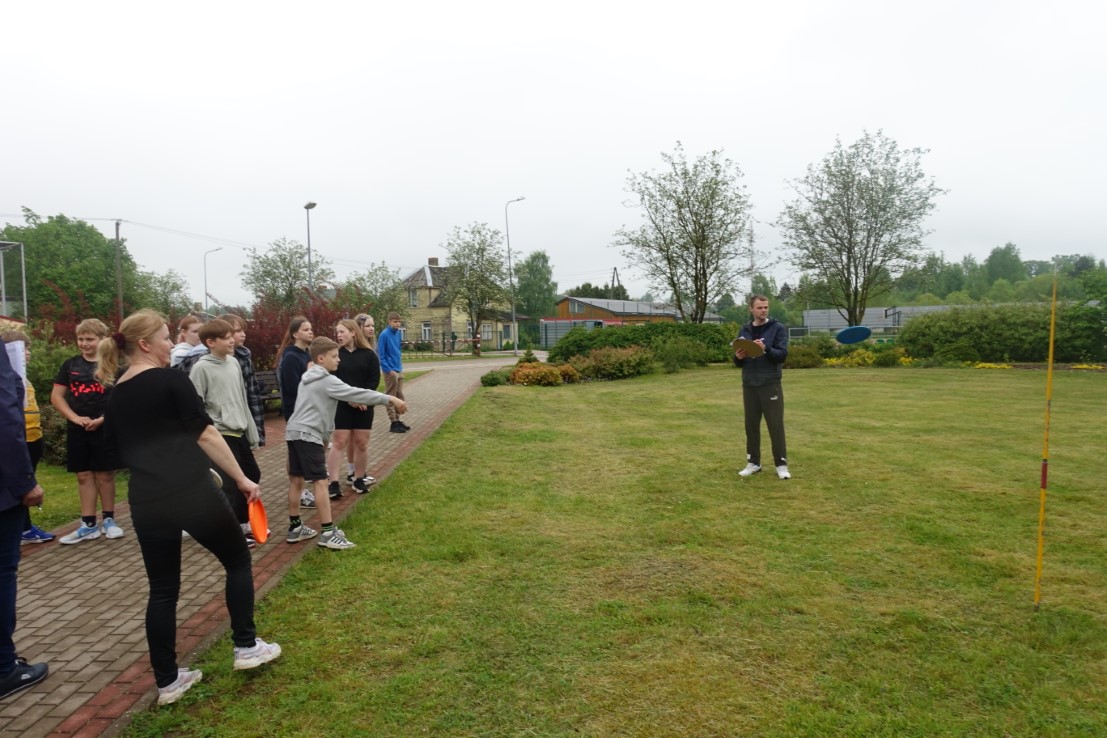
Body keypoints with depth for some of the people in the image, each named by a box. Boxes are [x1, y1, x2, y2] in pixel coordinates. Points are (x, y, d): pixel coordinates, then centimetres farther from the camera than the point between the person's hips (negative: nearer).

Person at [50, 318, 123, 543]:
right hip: (77, 430, 3)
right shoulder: (70, 365, 6)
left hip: (105, 428, -3)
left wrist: (101, 419, -15)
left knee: (105, 475, 4)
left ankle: (109, 520, 17)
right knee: (84, 475, 7)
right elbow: (56, 396, 6)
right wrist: (75, 417, -8)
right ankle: (88, 524, 14)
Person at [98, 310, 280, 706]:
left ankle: (167, 681, 22)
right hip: (192, 494, -6)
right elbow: (206, 435, -10)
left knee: (162, 589, 16)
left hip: (146, 502, 6)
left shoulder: (115, 397, 14)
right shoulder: (171, 380, -7)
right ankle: (246, 647, 21)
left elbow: (125, 451, 21)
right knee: (238, 561, 15)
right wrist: (242, 479, -5)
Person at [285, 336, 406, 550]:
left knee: (296, 480, 14)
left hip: (294, 432, 10)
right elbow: (357, 394, -16)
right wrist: (390, 400, -15)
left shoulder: (308, 378, 19)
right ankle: (328, 533, -10)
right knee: (320, 481, -10)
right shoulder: (327, 381, -11)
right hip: (307, 435, -10)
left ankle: (295, 527, 22)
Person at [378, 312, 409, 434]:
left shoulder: (398, 333, 8)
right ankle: (393, 423, 4)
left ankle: (397, 420, 23)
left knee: (399, 396, 13)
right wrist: (388, 370, -18)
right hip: (390, 371, -8)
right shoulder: (384, 335, -14)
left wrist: (400, 366, 12)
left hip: (399, 370, 8)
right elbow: (381, 355, -14)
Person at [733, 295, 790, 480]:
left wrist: (766, 348, -29)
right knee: (751, 425, 8)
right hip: (749, 385, 4)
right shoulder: (744, 331, 10)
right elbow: (739, 363, 13)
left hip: (770, 384, -4)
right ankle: (753, 463, 19)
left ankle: (781, 464, 9)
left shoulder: (778, 328, -2)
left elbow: (782, 354, -12)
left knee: (776, 425, -1)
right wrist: (738, 357, -11)